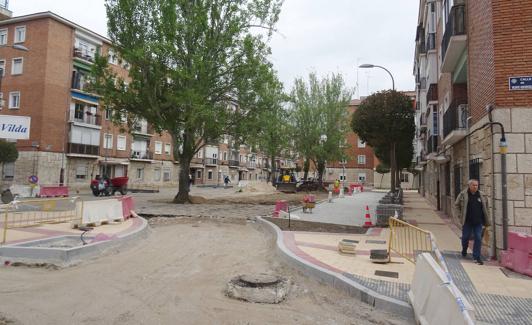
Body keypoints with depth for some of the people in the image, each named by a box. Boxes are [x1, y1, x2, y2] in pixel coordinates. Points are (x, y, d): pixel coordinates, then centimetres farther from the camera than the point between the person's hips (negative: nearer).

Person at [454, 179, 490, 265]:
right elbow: (456, 204, 8)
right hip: (467, 221, -1)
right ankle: (464, 250, 38)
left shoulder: (482, 195, 3)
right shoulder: (463, 194, -4)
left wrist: (486, 221, 13)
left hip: (478, 222, 1)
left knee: (478, 239, -1)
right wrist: (462, 213, 4)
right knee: (465, 237, 9)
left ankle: (476, 257, 8)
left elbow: (485, 207, 16)